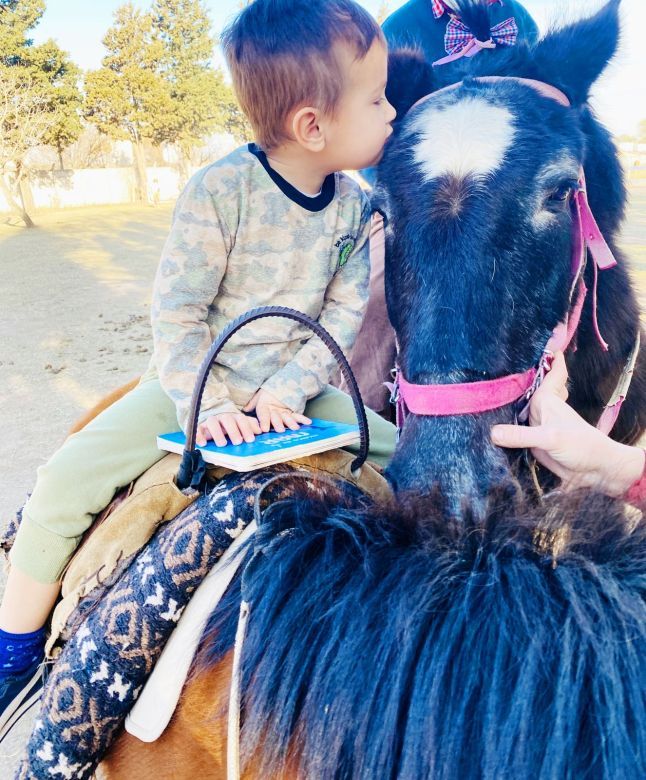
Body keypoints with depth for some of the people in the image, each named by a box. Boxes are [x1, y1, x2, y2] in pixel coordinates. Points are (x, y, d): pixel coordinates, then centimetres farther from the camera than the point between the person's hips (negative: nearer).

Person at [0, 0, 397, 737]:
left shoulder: (353, 206, -3)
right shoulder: (221, 188, -17)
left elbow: (344, 313, -5)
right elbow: (176, 311, -16)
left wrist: (286, 391, -17)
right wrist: (206, 406, -25)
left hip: (294, 389, 4)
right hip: (195, 381, -3)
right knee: (66, 479, -15)